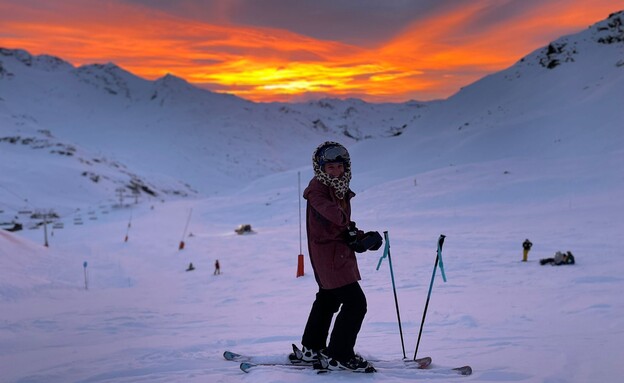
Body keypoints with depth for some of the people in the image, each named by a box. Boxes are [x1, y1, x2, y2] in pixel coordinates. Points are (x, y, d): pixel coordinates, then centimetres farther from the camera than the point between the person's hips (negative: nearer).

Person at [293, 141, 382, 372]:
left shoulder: (340, 189, 12)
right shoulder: (318, 187, -15)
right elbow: (323, 205, -37)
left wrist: (359, 236, 3)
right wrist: (341, 217, -48)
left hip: (340, 251, 11)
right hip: (328, 252, -11)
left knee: (328, 299, 24)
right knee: (355, 302, -12)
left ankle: (312, 349, 39)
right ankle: (338, 356, -4)